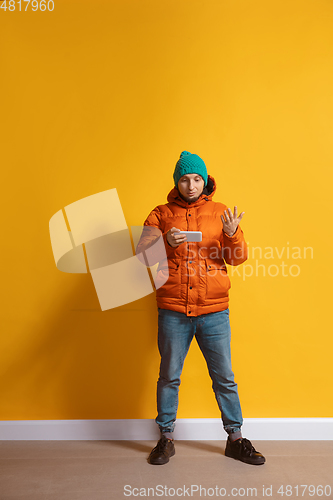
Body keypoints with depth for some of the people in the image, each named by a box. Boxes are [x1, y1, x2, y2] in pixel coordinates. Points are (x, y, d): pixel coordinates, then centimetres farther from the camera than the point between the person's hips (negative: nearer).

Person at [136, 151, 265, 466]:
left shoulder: (220, 213, 8)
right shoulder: (161, 214, 6)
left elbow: (238, 258, 6)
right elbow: (141, 254, 0)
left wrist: (232, 235, -15)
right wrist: (165, 243, -20)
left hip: (214, 311, 1)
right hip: (173, 311, 0)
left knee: (224, 377, 10)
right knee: (169, 376, 11)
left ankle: (235, 439, 28)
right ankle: (165, 438, 29)